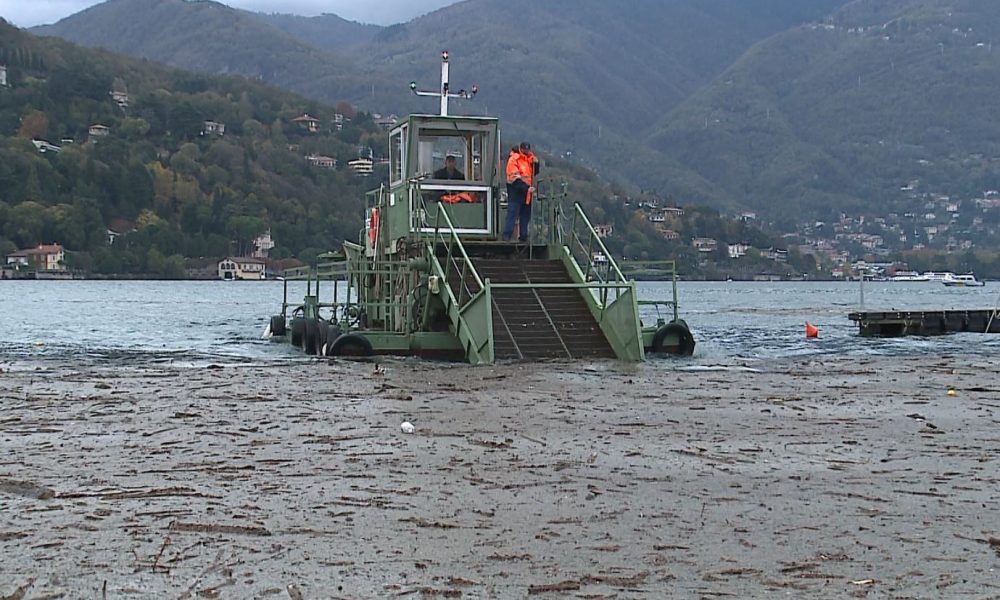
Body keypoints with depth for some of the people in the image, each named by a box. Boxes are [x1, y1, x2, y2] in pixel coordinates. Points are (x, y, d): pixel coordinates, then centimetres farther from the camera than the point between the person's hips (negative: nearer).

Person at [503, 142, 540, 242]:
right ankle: (507, 236, -12)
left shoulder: (529, 158, 12)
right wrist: (527, 188, -25)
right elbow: (515, 178, -18)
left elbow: (534, 173, 16)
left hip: (527, 193, 7)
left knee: (525, 215, 10)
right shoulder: (513, 159, -11)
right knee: (512, 214, -11)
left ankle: (523, 236, 17)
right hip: (516, 192, -7)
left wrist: (535, 163, -3)